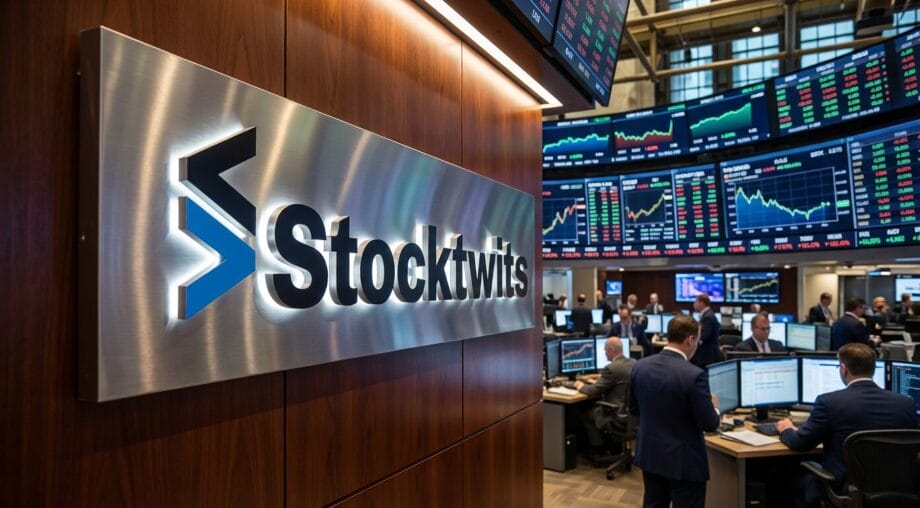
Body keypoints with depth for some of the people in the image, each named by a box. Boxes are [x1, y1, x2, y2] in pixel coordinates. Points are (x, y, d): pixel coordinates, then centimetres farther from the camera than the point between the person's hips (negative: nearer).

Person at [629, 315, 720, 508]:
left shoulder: (640, 366, -3)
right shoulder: (694, 375, -23)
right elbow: (709, 425, -15)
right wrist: (714, 410, 6)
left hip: (649, 454, 6)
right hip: (684, 461, -6)